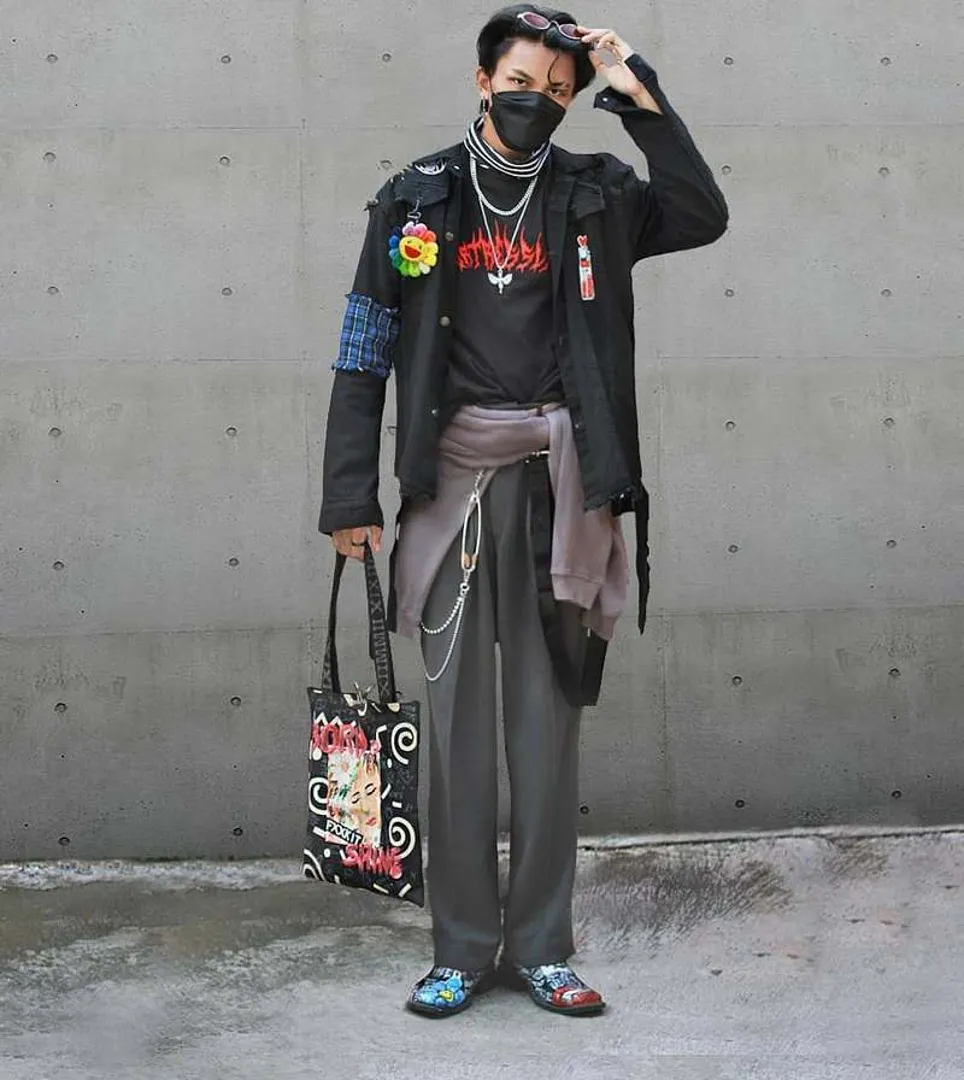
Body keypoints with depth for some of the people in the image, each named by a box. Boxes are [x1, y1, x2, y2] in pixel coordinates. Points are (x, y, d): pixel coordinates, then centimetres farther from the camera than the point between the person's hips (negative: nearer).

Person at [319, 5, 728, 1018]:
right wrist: (350, 496, -2)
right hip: (451, 475, 0)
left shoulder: (594, 194, 9)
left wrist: (640, 97, -5)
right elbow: (365, 350, 4)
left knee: (548, 719, 4)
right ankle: (462, 951, 11)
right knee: (456, 721, 2)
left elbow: (703, 214, -5)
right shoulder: (416, 197, 6)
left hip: (559, 478, 1)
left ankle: (539, 947, 13)